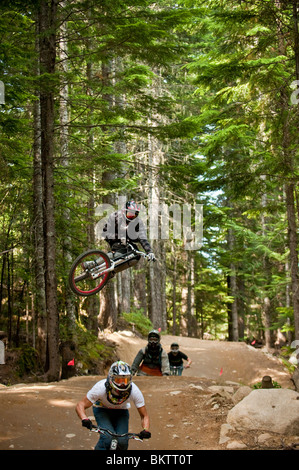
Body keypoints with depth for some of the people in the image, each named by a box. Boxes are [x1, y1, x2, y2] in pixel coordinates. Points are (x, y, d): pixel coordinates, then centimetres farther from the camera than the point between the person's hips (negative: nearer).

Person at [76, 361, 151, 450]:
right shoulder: (101, 387, -34)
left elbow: (144, 416, -19)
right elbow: (80, 405, -28)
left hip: (121, 412, 2)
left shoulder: (134, 391, -29)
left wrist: (145, 430, -39)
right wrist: (84, 419, -48)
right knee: (108, 438, -29)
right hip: (102, 411, -2)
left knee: (122, 442, -20)